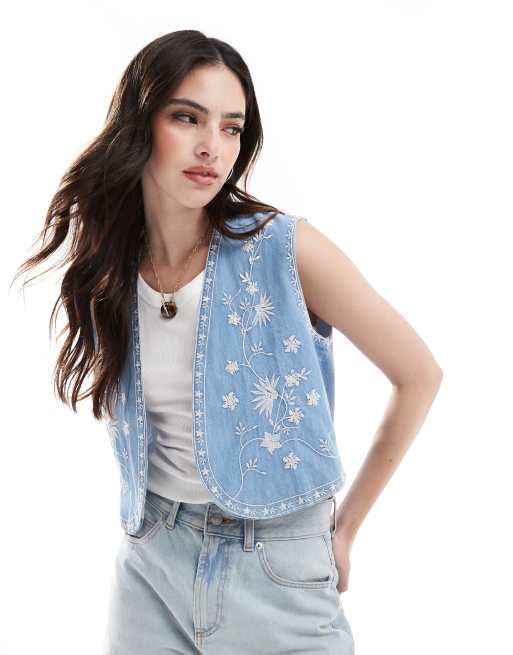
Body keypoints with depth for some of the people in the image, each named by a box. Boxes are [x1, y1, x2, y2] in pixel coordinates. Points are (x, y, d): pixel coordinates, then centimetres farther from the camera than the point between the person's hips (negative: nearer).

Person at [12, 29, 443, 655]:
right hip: (150, 560, 4)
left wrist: (345, 527, -4)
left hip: (277, 567, -3)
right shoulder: (107, 269, -2)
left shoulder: (288, 249, -17)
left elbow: (419, 376, -9)